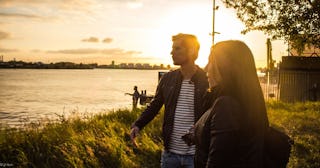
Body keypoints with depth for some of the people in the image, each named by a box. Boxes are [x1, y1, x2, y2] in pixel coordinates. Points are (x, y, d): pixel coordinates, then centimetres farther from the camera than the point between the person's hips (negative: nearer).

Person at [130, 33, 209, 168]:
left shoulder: (207, 80, -9)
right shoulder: (167, 79, 4)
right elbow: (154, 105, 12)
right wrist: (137, 125, -2)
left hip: (196, 154, -4)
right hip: (170, 152, 4)